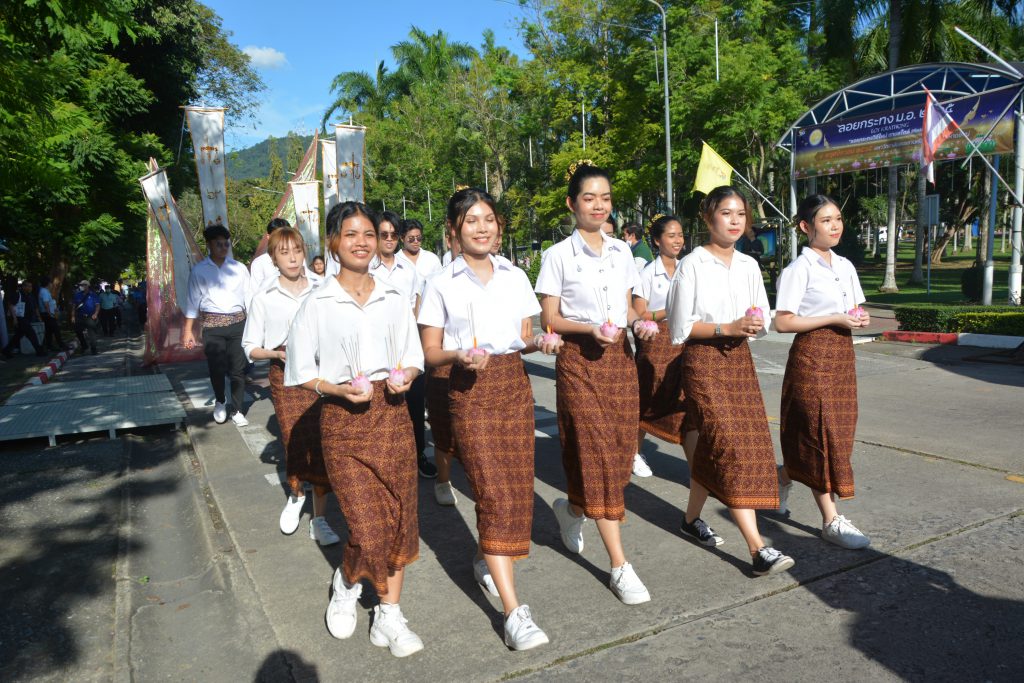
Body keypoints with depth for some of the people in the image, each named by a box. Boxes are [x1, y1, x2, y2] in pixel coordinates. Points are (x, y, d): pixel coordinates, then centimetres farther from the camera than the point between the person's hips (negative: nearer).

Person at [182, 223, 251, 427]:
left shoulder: (239, 268, 5)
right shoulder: (199, 270, 3)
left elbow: (249, 298, 5)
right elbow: (193, 301, 5)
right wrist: (188, 330, 3)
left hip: (237, 323, 1)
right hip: (212, 325, -1)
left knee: (238, 369, 2)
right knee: (217, 368, 0)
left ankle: (236, 410, 18)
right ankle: (220, 401, 30)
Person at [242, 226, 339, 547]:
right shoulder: (264, 298, 1)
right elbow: (250, 348, 5)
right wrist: (277, 353, -13)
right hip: (285, 377, 0)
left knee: (320, 446, -2)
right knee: (293, 444, 5)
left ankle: (319, 518, 12)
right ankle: (295, 496, 37)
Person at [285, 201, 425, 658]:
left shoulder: (394, 298, 5)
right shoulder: (317, 305, -4)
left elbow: (414, 358, 11)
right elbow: (302, 374, 0)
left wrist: (405, 376, -10)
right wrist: (339, 389, -17)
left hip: (392, 413, 3)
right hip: (343, 419, -3)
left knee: (399, 518, 6)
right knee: (367, 527, -6)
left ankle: (389, 617, 22)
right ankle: (346, 584, 29)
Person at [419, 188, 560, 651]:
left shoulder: (515, 277, 9)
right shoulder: (442, 285, -1)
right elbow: (430, 351, -2)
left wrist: (539, 343, -7)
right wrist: (460, 355, -21)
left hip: (514, 384, 4)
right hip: (470, 391, -4)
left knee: (517, 486, 6)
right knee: (494, 492, -10)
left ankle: (486, 561, 36)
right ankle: (515, 613, -6)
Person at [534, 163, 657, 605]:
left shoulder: (621, 252, 11)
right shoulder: (559, 256, -3)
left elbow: (627, 307, 16)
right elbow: (549, 320, -4)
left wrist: (638, 324, -6)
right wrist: (590, 329, -20)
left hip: (619, 357, 5)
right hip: (579, 360, -5)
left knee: (621, 452, 6)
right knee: (598, 456, -7)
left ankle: (571, 509, 37)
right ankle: (620, 566, 1)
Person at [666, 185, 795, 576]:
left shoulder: (748, 266, 9)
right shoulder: (692, 265, -8)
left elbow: (763, 320, 12)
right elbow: (681, 327, -9)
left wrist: (753, 325, -10)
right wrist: (726, 328, -19)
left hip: (739, 359, 6)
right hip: (704, 361, -6)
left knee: (710, 447, 10)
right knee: (732, 448, -12)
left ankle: (692, 519, 31)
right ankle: (758, 549, -11)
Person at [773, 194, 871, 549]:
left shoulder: (845, 266, 12)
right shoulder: (800, 269, -11)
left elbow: (853, 308, 21)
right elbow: (783, 322, -16)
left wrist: (859, 318, -3)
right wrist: (834, 319, -18)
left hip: (842, 353, 8)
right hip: (812, 354, -8)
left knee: (838, 429, 13)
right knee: (821, 432, -2)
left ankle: (782, 479, 35)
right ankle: (831, 520, 8)